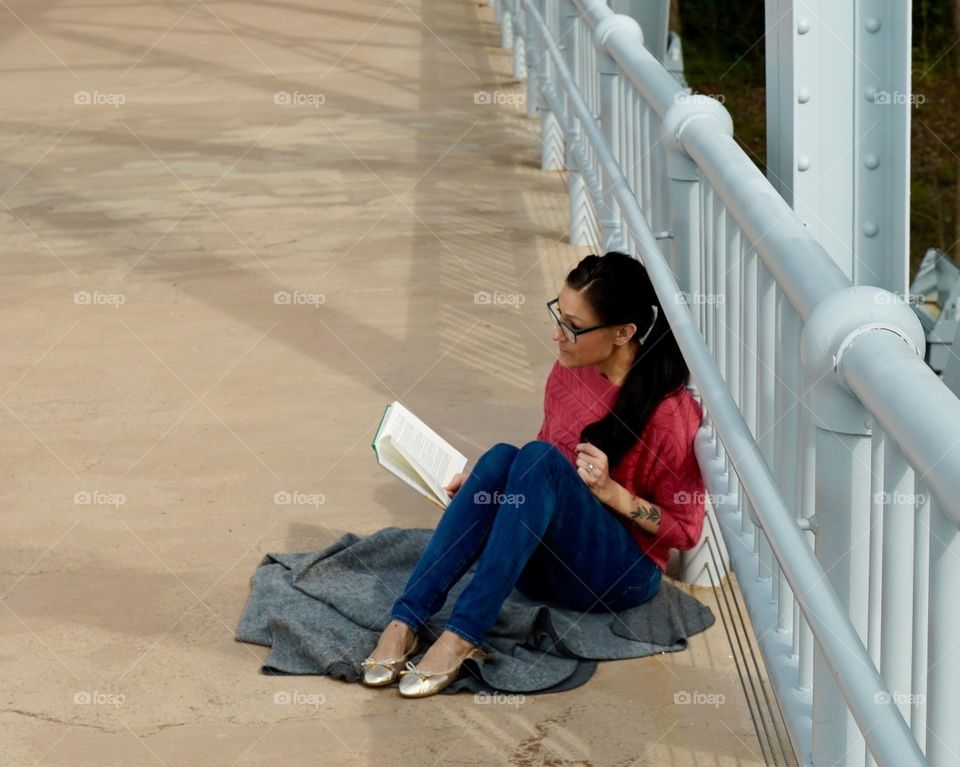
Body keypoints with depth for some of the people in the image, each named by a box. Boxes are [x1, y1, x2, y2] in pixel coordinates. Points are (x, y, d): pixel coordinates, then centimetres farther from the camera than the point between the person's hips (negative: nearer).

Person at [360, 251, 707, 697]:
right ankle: (404, 623, -34)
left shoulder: (670, 413, -14)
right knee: (501, 458, -26)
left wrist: (612, 492, -21)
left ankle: (462, 636, -37)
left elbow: (685, 530, -7)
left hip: (620, 576, -5)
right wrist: (483, 483, 2)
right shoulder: (569, 370, 4)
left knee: (539, 460, -30)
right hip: (544, 563, 5)